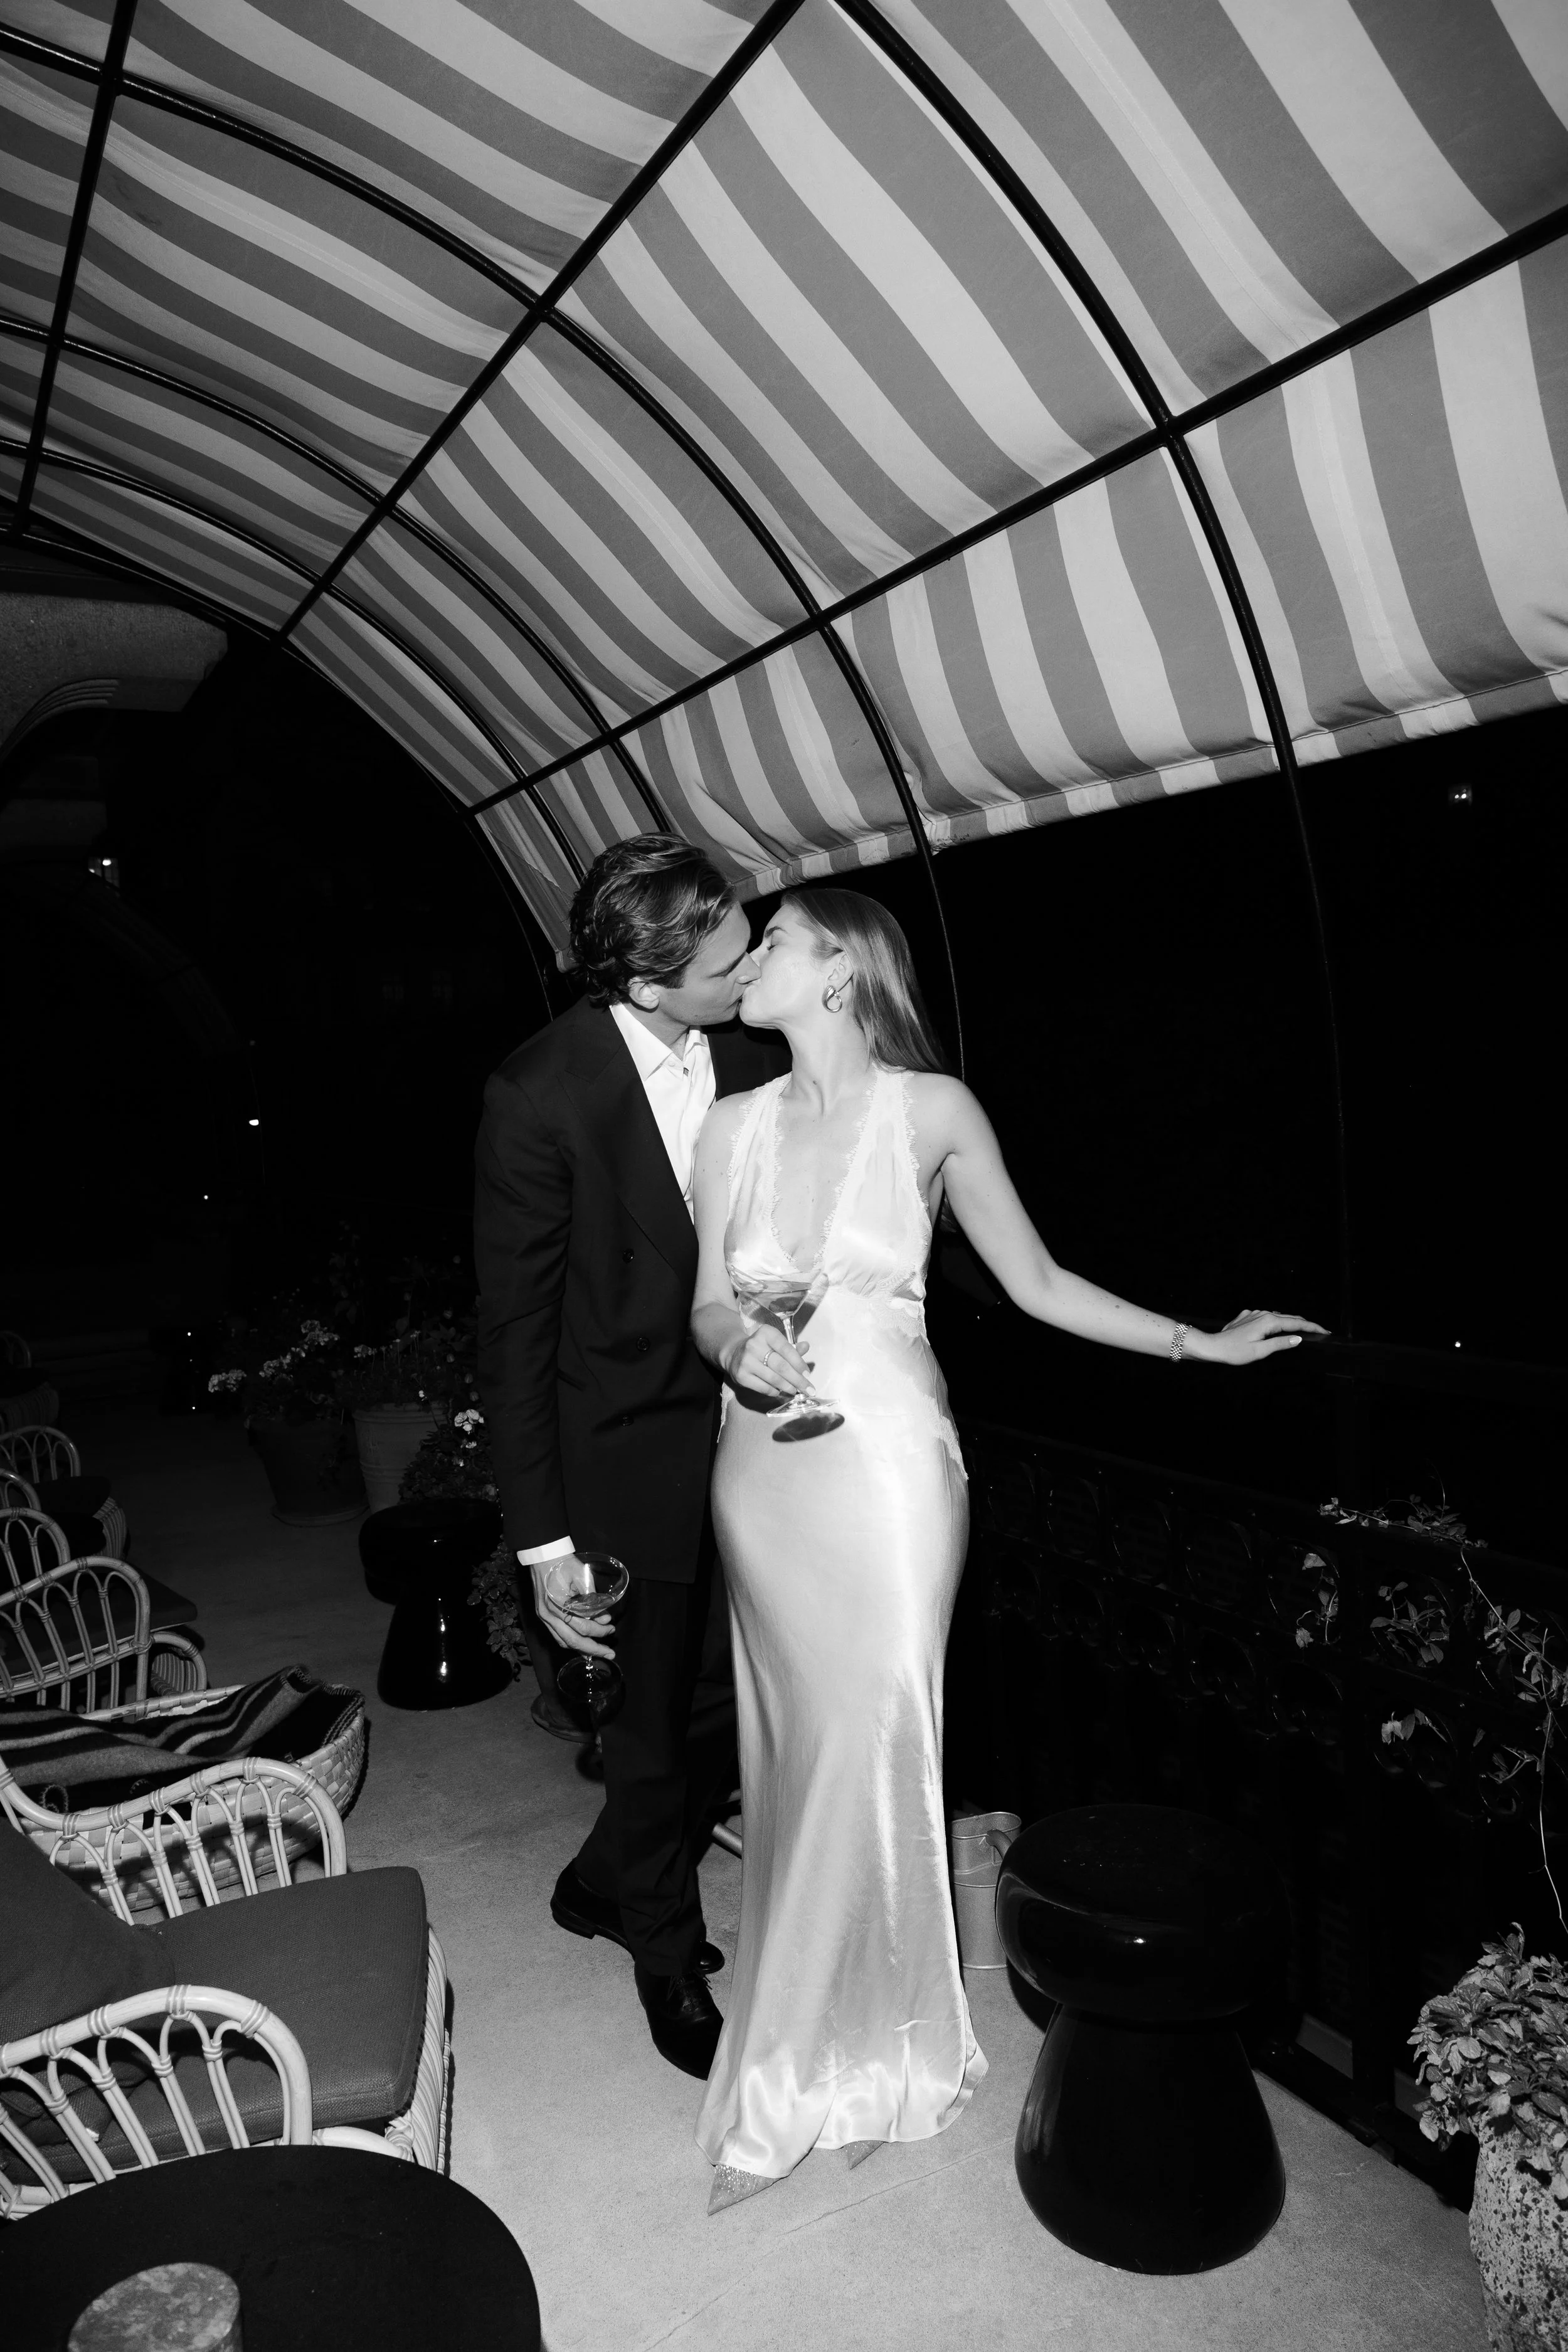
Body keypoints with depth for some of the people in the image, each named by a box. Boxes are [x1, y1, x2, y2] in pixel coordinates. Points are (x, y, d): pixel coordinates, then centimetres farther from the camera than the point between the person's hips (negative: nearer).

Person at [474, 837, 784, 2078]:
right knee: (658, 1726, 12)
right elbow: (514, 1326, -14)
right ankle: (670, 1960, 41)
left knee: (735, 1703, 17)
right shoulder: (540, 1095, -21)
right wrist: (542, 1537, -13)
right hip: (632, 1453, -4)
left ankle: (605, 1882, 46)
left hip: (756, 1429, 5)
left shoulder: (757, 1056, -8)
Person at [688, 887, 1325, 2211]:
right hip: (764, 1477, 4)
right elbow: (709, 1310, 10)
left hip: (886, 1468, -4)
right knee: (796, 1754, 12)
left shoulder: (933, 1109, -5)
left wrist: (1200, 1343, 2)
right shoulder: (736, 1125, 5)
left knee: (868, 1751, 0)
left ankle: (789, 2090, 21)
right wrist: (741, 1346, -13)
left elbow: (1036, 1283, 2)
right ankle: (834, 2049, 34)